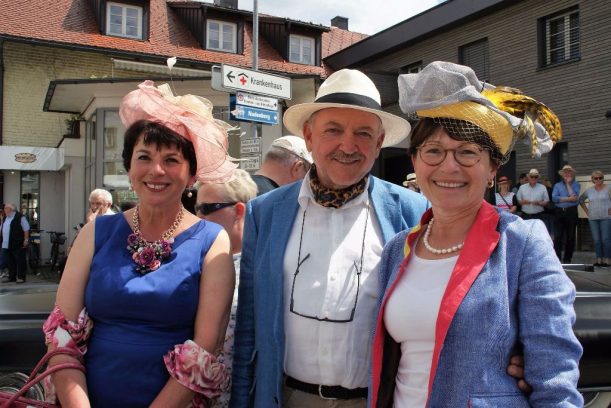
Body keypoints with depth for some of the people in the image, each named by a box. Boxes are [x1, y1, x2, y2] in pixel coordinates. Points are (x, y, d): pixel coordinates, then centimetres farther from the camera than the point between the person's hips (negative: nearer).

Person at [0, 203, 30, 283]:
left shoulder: (20, 217, -7)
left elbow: (26, 229, -9)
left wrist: (26, 240, -13)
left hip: (17, 244, -8)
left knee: (20, 261, -3)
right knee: (10, 262, 13)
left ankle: (21, 277, 2)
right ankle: (11, 277, 21)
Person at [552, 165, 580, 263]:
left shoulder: (576, 185, 9)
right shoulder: (557, 185, 12)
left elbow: (574, 196, -10)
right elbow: (554, 198, -5)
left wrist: (568, 183, -4)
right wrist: (568, 199, -12)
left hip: (571, 212, 0)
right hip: (559, 212, 0)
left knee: (570, 237, 4)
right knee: (557, 237, -6)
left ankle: (567, 259, 13)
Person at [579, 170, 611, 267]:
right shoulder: (589, 190, 9)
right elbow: (581, 200, 21)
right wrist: (586, 211, 13)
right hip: (593, 218, 4)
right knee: (596, 240, 6)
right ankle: (599, 259, 13)